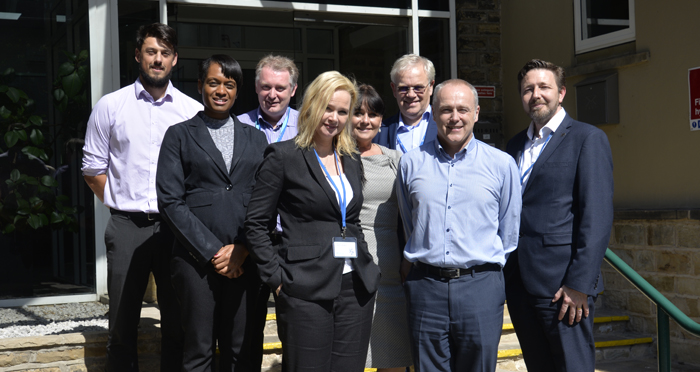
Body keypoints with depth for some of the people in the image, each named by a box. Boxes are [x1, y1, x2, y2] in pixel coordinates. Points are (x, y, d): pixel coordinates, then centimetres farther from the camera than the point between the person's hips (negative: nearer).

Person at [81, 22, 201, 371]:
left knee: (178, 324, 7)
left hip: (176, 226, 1)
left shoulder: (193, 111, 4)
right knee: (122, 325, 6)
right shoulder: (110, 106, 3)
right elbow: (93, 168, 8)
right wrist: (120, 203, 4)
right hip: (127, 226, 0)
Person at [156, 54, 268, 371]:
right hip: (197, 260, -2)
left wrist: (242, 249, -6)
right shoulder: (179, 135, 6)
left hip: (246, 260, 2)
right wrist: (212, 251, -9)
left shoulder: (255, 138, 14)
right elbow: (170, 201, -3)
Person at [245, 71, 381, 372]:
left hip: (356, 287, 6)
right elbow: (256, 223, -3)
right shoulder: (283, 156, -3)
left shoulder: (351, 159, 14)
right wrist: (277, 278, -8)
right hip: (306, 291, -5)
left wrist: (367, 270, 11)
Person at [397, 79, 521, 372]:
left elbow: (509, 231, 9)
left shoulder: (501, 164, 3)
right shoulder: (411, 163, 6)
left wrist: (487, 267, 11)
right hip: (426, 286, 1)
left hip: (480, 286, -1)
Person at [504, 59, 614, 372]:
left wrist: (579, 284, -17)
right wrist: (501, 272, 8)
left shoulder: (587, 139, -3)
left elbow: (597, 217, -11)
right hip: (518, 283, 6)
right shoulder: (515, 145, 17)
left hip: (561, 283, -6)